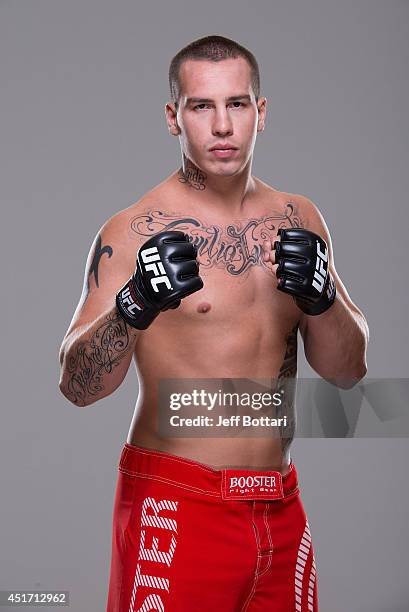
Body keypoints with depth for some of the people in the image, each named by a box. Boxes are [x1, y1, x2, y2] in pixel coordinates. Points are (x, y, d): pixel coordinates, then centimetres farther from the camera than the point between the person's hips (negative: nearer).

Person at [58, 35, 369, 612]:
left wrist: (321, 298, -14)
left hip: (281, 506, 5)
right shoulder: (136, 231, -10)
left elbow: (348, 369, 6)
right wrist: (133, 308, -34)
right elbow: (77, 386, -16)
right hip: (177, 505, -5)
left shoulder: (298, 218, 6)